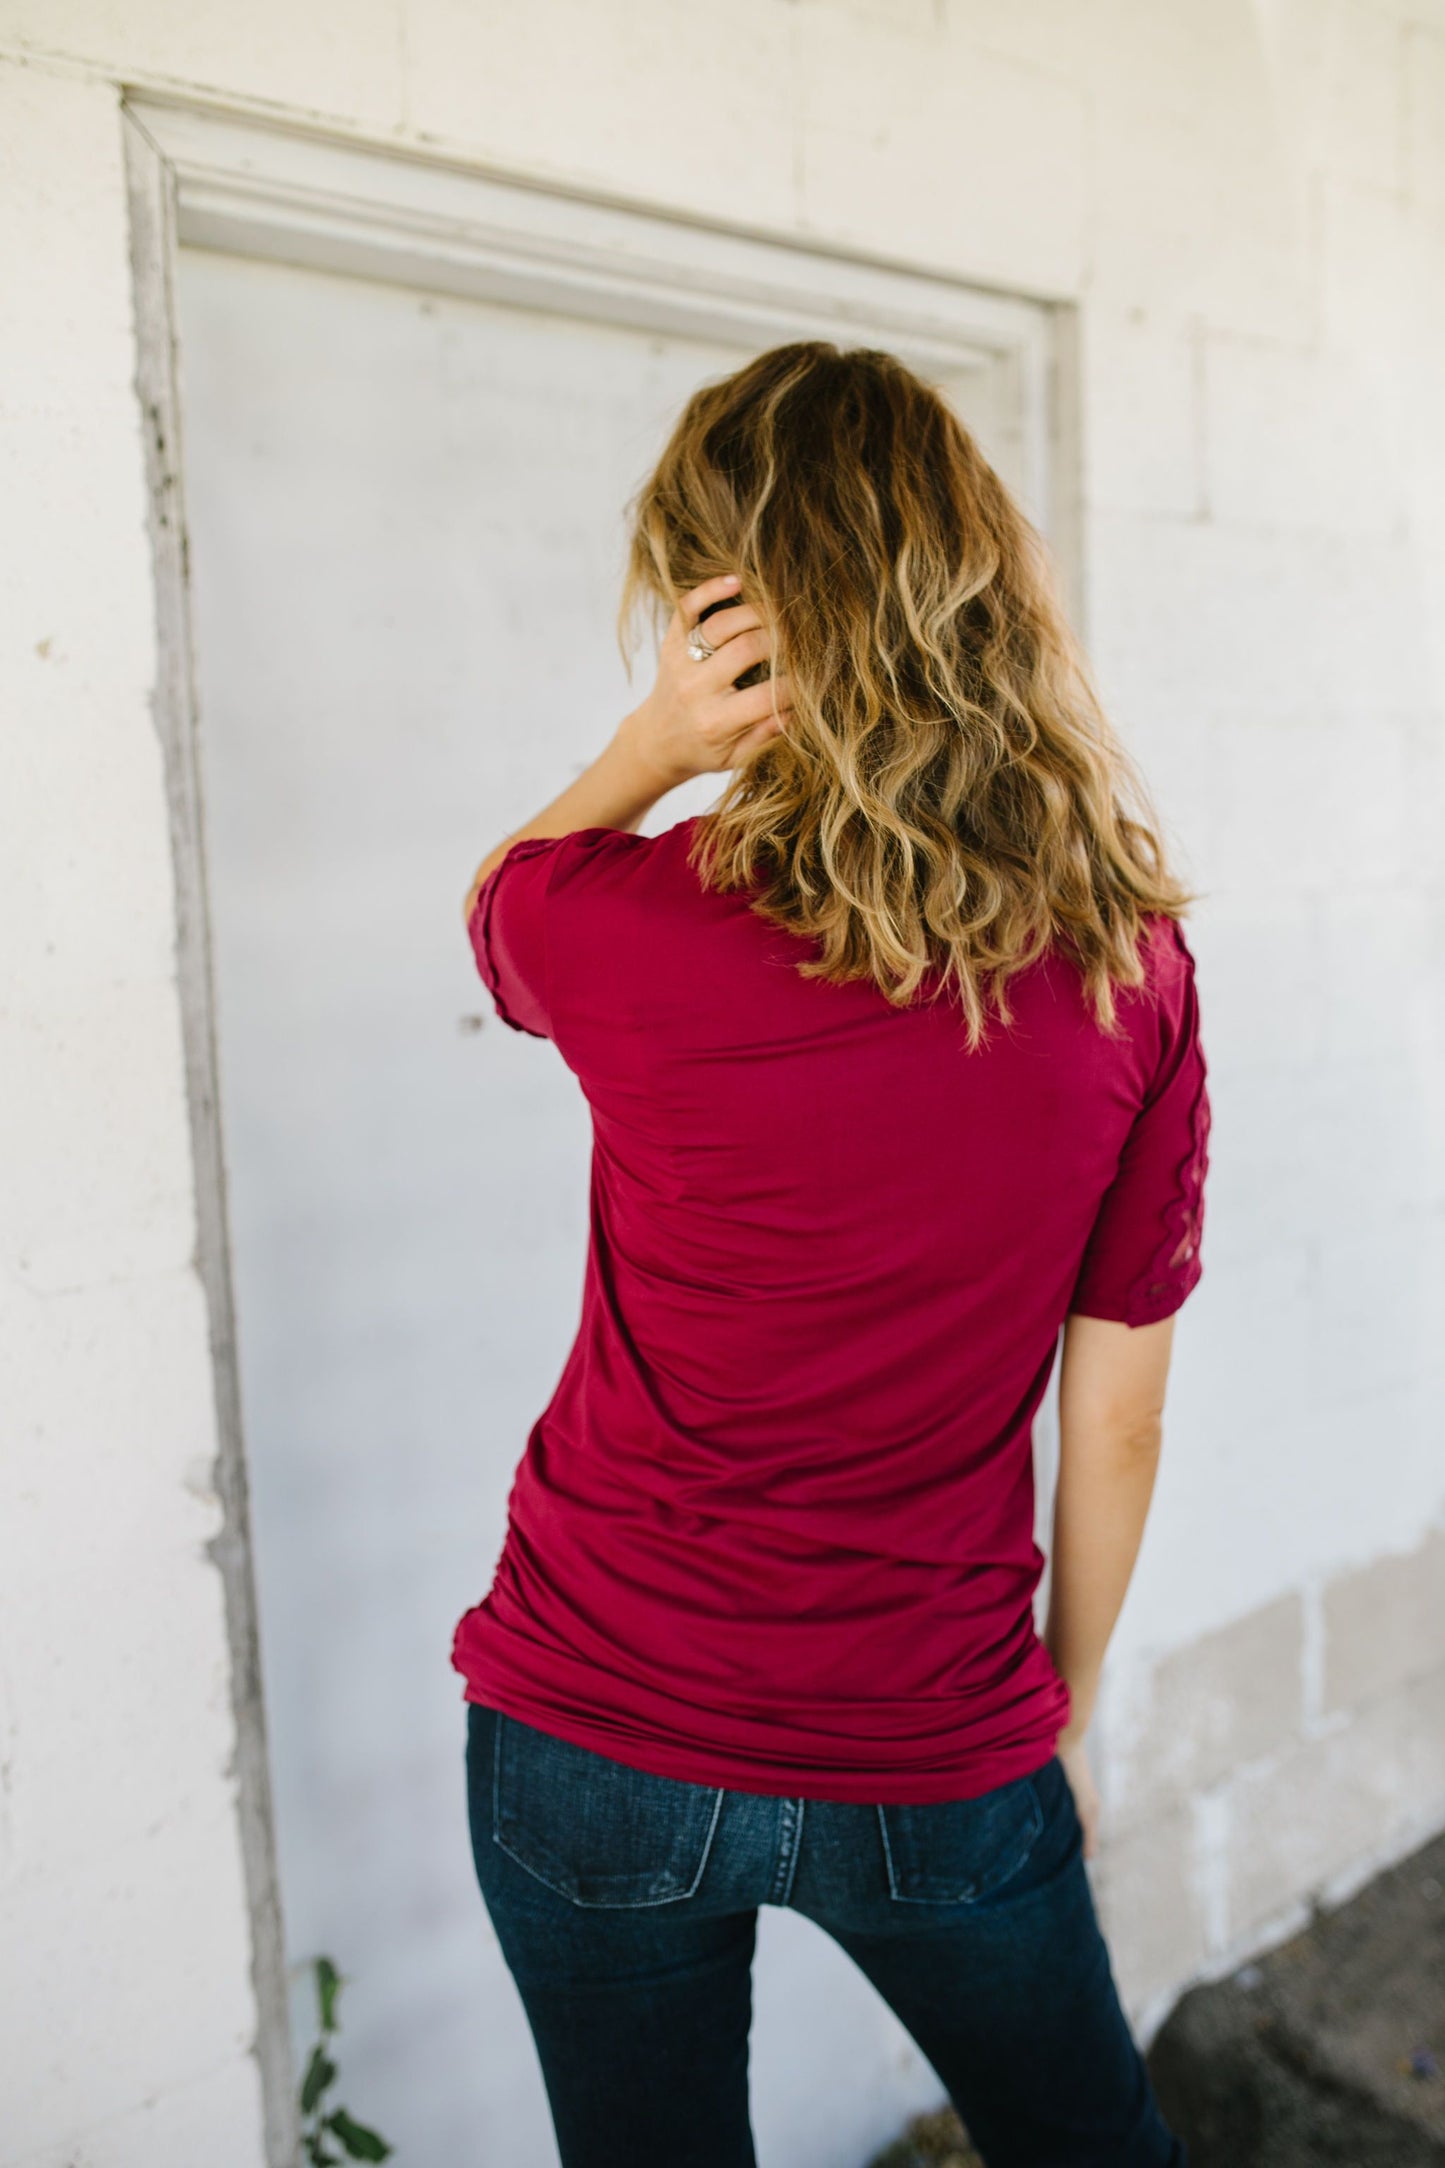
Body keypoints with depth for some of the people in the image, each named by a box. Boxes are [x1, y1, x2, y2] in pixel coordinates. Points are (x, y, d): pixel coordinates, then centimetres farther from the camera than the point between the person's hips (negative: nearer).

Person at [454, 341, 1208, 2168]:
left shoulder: (636, 936, -20)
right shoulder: (1131, 970, -11)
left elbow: (497, 909, 7)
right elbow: (1117, 1418, -3)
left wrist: (651, 747, -12)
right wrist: (1065, 1710, 11)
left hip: (600, 1740, -1)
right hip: (939, 1758, 2)